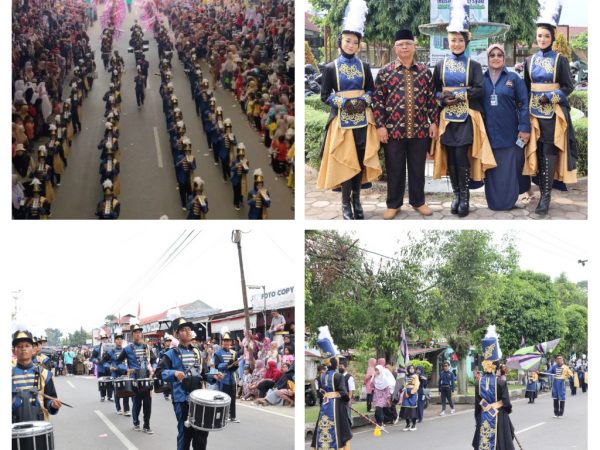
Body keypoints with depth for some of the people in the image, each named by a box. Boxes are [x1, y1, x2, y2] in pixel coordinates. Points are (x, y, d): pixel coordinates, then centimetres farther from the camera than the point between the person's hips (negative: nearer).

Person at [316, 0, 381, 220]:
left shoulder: (364, 66, 7)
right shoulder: (331, 67, -1)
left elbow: (372, 90, 12)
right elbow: (325, 96, -1)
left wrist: (364, 100, -9)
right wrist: (343, 102, -16)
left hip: (363, 119, 3)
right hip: (342, 120, -3)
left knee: (361, 160, 5)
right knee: (345, 161, -2)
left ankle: (356, 199, 18)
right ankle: (346, 203, 7)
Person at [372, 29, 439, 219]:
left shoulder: (425, 71, 5)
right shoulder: (385, 72, -1)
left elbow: (432, 99, 10)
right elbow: (377, 100, -2)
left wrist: (434, 122, 4)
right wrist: (380, 125, -7)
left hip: (420, 129, 2)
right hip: (393, 130, -1)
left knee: (418, 168, 11)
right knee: (394, 169, 7)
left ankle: (418, 201, 25)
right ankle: (393, 204, 20)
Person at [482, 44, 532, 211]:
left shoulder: (514, 78, 2)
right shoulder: (481, 79, 7)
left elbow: (523, 104, -1)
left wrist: (525, 128, -9)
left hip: (510, 134, -2)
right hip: (489, 133, 2)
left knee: (509, 170, -1)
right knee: (492, 171, 5)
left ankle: (508, 201, 10)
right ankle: (494, 202, 14)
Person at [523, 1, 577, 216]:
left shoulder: (560, 60, -2)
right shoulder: (530, 60, 10)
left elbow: (568, 87, -2)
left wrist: (551, 96, -15)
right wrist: (526, 109, 6)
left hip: (554, 113, -4)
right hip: (534, 112, 4)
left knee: (549, 153, -7)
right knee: (537, 152, 5)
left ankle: (546, 195, -7)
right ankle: (543, 191, 14)